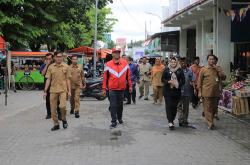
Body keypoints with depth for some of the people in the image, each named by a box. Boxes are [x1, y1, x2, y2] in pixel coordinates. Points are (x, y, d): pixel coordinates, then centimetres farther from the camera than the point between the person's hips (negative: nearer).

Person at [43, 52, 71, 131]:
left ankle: (64, 119, 11)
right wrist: (45, 91, 2)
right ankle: (56, 124, 19)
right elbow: (48, 79, 6)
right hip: (53, 90, 2)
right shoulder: (51, 67, 5)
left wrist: (69, 91, 0)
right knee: (53, 108, 4)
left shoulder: (66, 66, 2)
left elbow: (68, 79, 4)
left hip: (63, 90, -2)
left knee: (62, 106, -17)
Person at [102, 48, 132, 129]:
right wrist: (104, 88, -1)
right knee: (113, 105, -3)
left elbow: (128, 75, 7)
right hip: (112, 89, -2)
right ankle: (114, 121, 3)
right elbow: (105, 77, -1)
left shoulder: (125, 63, 1)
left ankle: (120, 118, 33)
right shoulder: (108, 64, -4)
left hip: (122, 88, 2)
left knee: (120, 104, 15)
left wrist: (130, 86, 7)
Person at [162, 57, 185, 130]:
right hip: (168, 91, -1)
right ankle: (170, 122, -10)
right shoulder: (166, 70, 2)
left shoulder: (180, 70, 4)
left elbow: (183, 80, 5)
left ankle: (172, 120, 23)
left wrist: (178, 84, -13)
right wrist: (168, 81, -14)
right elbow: (163, 79, 4)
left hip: (177, 91, 2)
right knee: (169, 106, -8)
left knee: (174, 106, 6)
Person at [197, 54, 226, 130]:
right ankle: (210, 123, -5)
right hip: (206, 93, -4)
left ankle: (210, 120, 27)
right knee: (208, 108, -5)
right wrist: (199, 91, -4)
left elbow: (224, 78, 0)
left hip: (216, 92, 4)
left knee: (214, 108, 11)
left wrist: (218, 70, -10)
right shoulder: (203, 69, 1)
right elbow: (199, 81, 1)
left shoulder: (218, 69, 10)